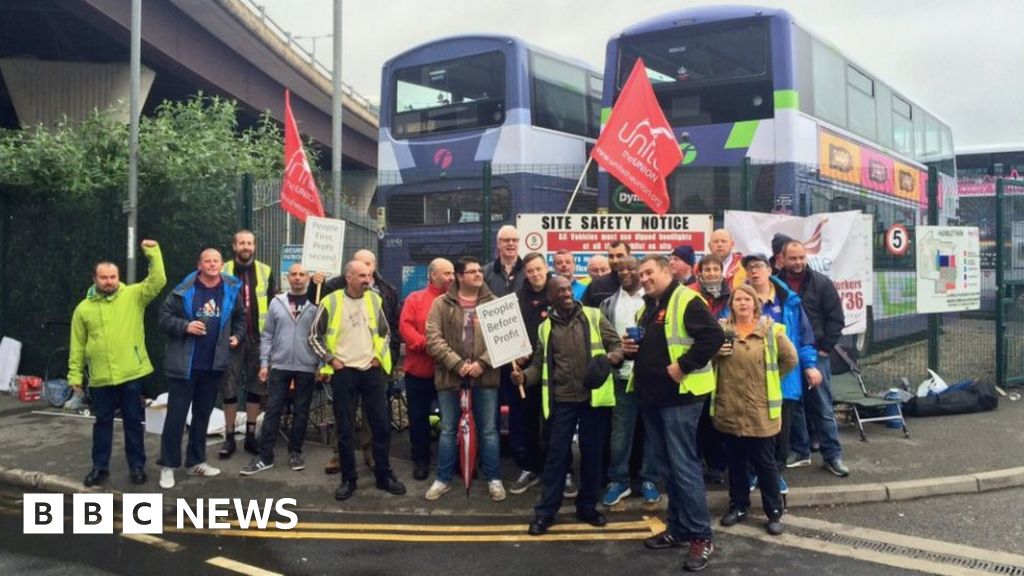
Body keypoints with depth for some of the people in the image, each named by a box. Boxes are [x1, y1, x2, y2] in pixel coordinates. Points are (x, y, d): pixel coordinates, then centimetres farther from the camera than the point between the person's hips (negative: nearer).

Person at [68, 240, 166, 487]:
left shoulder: (133, 295, 1)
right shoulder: (84, 308, 6)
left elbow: (158, 281, -14)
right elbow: (77, 345, 9)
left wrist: (153, 252, -21)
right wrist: (75, 374, 7)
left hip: (131, 374, -2)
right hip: (100, 378, 2)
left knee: (133, 421, 7)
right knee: (102, 422, 13)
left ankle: (137, 465, 18)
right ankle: (100, 466, 25)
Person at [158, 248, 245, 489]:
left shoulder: (232, 291, 4)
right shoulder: (184, 290, -6)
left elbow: (241, 318, 18)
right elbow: (165, 317, -4)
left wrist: (238, 336, 2)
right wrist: (185, 327, -18)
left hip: (214, 365, 4)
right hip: (184, 364, -4)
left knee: (203, 414, 15)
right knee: (176, 414, 1)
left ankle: (196, 462, 27)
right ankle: (168, 465, 10)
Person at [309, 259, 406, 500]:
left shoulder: (375, 299, 3)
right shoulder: (331, 302, -7)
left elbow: (385, 332, 16)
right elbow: (315, 337, 1)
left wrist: (379, 356, 4)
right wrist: (330, 359, -7)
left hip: (372, 371, 3)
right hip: (344, 372, -3)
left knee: (381, 425, 5)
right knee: (345, 429, 4)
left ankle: (384, 476, 18)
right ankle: (348, 479, 16)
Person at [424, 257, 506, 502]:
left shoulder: (493, 303, 5)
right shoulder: (441, 304, 2)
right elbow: (434, 339, -6)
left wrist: (483, 363, -16)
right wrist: (457, 364, -16)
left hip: (485, 375, 0)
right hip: (450, 375, 0)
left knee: (488, 430, 7)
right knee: (448, 430, 10)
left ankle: (494, 479, 20)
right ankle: (443, 479, 23)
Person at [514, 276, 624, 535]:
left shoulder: (593, 316, 3)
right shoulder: (545, 328, 9)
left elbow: (616, 343, 5)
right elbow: (539, 363, 10)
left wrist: (615, 356, -17)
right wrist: (525, 376, -10)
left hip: (593, 397, 0)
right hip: (562, 400, 0)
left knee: (592, 453, 10)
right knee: (557, 453, 2)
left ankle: (587, 507, 26)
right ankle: (545, 511, 12)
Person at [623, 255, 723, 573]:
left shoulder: (686, 300, -11)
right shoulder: (647, 307, 17)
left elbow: (714, 335, -22)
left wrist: (683, 365, -21)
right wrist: (632, 348, 5)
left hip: (680, 396, -9)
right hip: (651, 396, 9)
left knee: (684, 466, -5)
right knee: (667, 466, 14)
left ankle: (700, 536, 5)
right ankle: (678, 529, 24)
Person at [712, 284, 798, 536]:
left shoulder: (771, 329, -4)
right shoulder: (721, 329, 3)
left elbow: (790, 359, 3)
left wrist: (770, 378, 6)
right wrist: (715, 352, -11)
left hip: (761, 408, -2)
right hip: (730, 407, 2)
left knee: (764, 462, 5)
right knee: (736, 461, 14)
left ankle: (774, 512, 18)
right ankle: (738, 506, 29)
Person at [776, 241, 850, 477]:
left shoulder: (821, 283, -2)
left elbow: (836, 318, -1)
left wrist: (825, 347, -5)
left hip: (816, 355, -2)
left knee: (823, 408, 3)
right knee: (792, 406, 11)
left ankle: (832, 455, 10)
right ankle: (800, 451, 23)